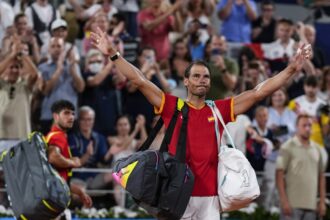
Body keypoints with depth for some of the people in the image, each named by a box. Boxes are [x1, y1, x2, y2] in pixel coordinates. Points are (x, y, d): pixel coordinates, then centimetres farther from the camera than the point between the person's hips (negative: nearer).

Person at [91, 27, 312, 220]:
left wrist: (292, 68, 1)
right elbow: (140, 81, -1)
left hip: (209, 196, 2)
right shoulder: (172, 106, 4)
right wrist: (113, 54, -7)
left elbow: (259, 92, 6)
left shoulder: (220, 109, 8)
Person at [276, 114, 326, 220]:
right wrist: (284, 201, -14)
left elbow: (321, 176, 16)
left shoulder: (316, 149, 14)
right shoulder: (288, 147, -3)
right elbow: (279, 175, -7)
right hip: (292, 204, -5)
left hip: (311, 205, 5)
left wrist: (322, 201, 10)